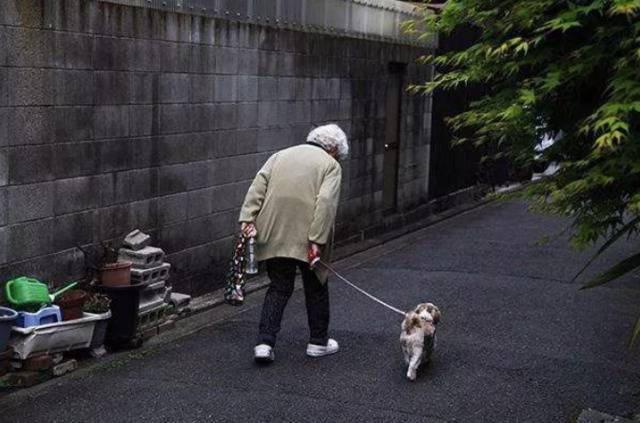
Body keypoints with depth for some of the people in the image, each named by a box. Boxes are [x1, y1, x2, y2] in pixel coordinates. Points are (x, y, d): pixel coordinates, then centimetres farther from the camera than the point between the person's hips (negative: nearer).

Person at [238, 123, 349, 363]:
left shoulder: (281, 155, 18)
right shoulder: (331, 165, 5)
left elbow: (257, 188, 4)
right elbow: (326, 202, -11)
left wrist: (248, 218, -3)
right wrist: (317, 240, -15)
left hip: (274, 234, 4)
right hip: (306, 236, -3)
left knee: (278, 288, 12)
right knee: (315, 288, 14)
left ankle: (265, 343, 2)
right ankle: (318, 342, 26)